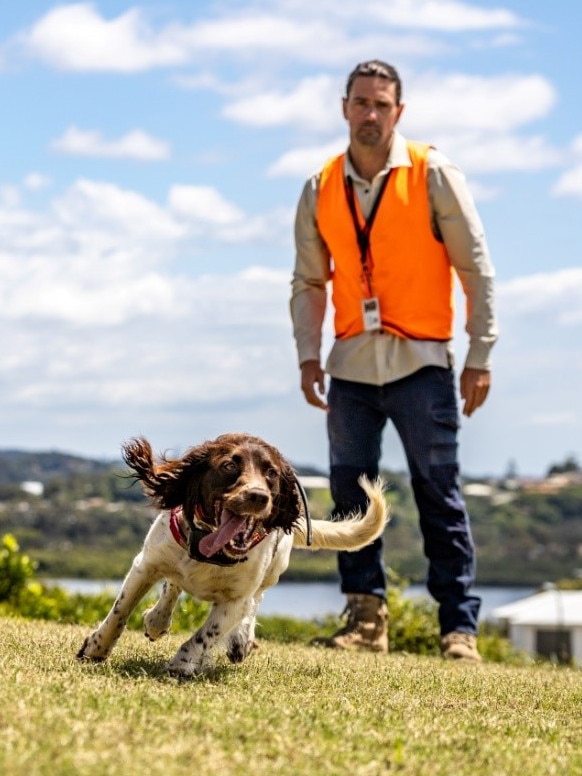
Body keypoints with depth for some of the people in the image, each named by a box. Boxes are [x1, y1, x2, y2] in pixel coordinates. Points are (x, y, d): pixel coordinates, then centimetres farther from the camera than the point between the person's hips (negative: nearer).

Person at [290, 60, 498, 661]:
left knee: (439, 496, -3)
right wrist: (308, 356, 1)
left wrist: (480, 356, -7)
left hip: (420, 362, -4)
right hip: (352, 364, 4)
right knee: (349, 493, 3)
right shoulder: (321, 190, 8)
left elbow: (476, 268, -3)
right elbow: (308, 282, 13)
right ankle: (366, 617, 10)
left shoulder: (433, 175, -3)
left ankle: (460, 627, 1)